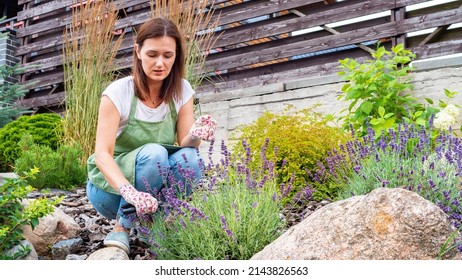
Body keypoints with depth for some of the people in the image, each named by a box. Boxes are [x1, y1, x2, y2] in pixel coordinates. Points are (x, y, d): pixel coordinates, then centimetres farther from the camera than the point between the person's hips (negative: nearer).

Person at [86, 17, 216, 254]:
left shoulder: (182, 90, -6)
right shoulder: (118, 92, -18)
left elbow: (184, 143, -11)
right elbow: (102, 153, -26)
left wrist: (195, 136, -36)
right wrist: (130, 192, -45)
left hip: (157, 187, 3)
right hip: (111, 187, -3)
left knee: (188, 157, -28)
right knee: (153, 153, -33)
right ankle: (121, 228, -12)